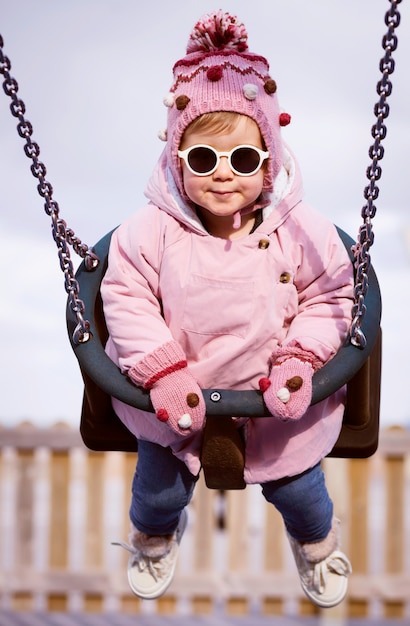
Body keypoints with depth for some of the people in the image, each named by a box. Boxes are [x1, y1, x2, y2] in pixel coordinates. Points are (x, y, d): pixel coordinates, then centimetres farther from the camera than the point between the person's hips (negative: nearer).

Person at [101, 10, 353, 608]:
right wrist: (162, 371, -22)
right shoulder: (151, 231, -19)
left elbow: (329, 299, -8)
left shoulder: (302, 231, -18)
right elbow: (125, 300, -13)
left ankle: (316, 540, 57)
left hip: (279, 399, 0)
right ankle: (153, 536, 60)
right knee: (161, 487, 21)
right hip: (174, 399, 0)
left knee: (298, 488, 18)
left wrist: (298, 362, -22)